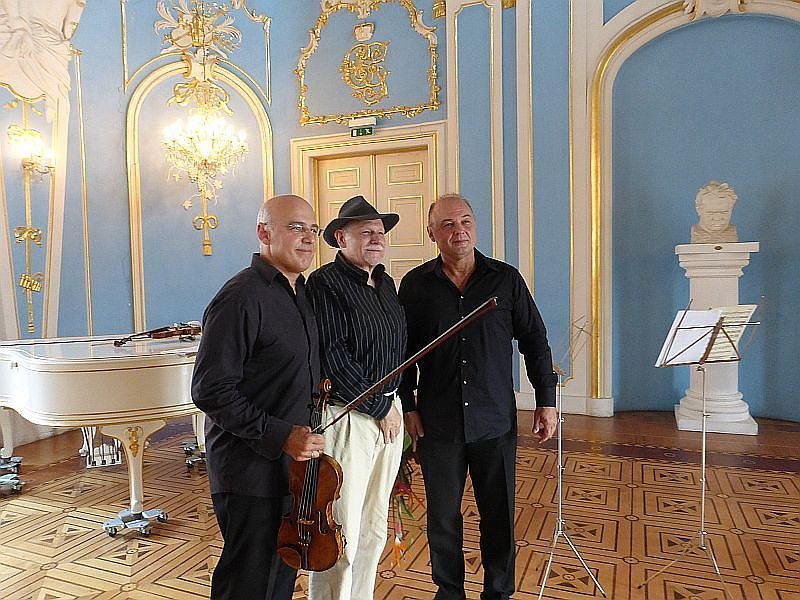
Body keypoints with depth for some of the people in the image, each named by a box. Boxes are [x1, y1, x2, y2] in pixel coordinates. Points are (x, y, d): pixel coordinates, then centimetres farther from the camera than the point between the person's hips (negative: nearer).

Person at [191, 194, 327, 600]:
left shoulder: (298, 293, 10)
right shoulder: (241, 297, -20)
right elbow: (211, 392, -22)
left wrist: (316, 384, 7)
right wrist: (281, 436, -24)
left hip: (295, 464, 9)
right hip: (251, 471, -9)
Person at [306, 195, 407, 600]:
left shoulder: (385, 283, 12)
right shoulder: (325, 283, -12)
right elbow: (332, 359, -19)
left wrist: (394, 402, 11)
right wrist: (379, 408, -13)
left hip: (388, 412, 8)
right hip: (347, 417, -8)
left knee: (375, 528, 19)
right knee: (340, 535, 3)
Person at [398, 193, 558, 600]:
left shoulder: (506, 279, 1)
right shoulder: (416, 285, 0)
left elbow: (534, 341, 5)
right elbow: (402, 351, 4)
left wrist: (545, 400, 2)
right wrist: (407, 406, 1)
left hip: (496, 420, 0)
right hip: (437, 422, 0)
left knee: (499, 515, 11)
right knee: (443, 516, 12)